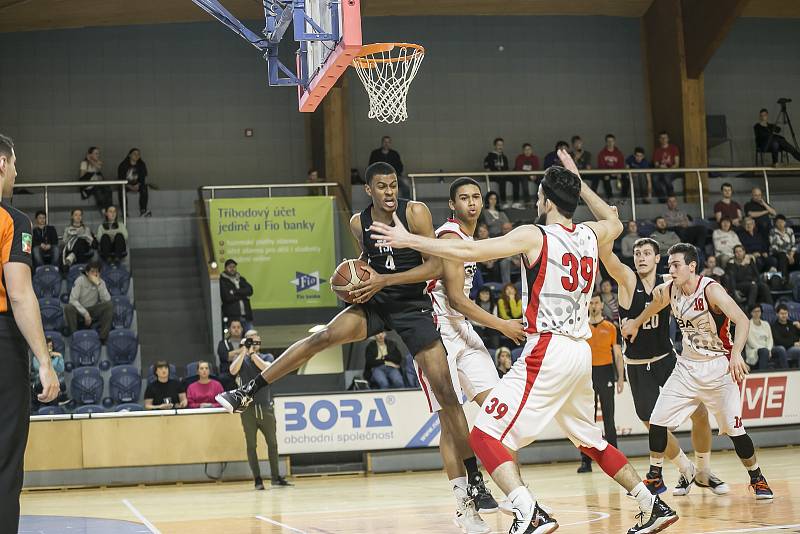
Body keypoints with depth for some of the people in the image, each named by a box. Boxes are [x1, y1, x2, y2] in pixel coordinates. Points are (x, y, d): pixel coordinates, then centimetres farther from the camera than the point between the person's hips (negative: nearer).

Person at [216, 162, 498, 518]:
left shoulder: (415, 212, -14)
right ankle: (246, 393, -12)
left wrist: (385, 280, -22)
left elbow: (436, 266, -17)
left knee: (446, 392, -8)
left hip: (413, 308, -3)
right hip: (374, 303, 3)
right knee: (324, 336, -20)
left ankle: (474, 481, 0)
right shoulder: (359, 223, -1)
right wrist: (357, 280, -3)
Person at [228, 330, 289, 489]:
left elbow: (267, 368, -12)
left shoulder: (267, 357, 11)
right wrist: (244, 351, -14)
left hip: (265, 407, 1)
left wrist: (252, 353, -11)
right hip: (248, 408, -1)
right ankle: (257, 479, 6)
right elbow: (233, 370, -13)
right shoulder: (241, 358, 9)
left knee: (272, 443, 3)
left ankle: (276, 477, 12)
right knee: (251, 445, 0)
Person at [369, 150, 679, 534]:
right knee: (590, 440, 26)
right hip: (581, 352, 8)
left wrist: (409, 239, -6)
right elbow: (615, 222, 35)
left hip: (547, 351, -8)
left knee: (485, 434, -7)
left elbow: (468, 251, -14)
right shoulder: (590, 235, 10)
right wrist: (578, 182, 35)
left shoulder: (534, 236, -8)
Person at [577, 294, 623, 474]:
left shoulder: (611, 327, 6)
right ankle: (586, 461, 3)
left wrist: (621, 377, -3)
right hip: (588, 374, 1)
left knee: (609, 419, 3)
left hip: (606, 373, -1)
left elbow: (618, 354, 6)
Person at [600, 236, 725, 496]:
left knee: (700, 413, -2)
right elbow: (605, 253, -29)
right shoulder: (627, 280, -12)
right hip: (637, 366, -2)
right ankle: (686, 471, 24)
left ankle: (704, 472, 18)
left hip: (667, 358, 2)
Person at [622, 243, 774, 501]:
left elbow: (742, 320, -32)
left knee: (734, 429, -7)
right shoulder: (667, 291, -3)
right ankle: (654, 477, 14)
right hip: (687, 367, 5)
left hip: (719, 368, -5)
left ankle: (757, 479, 14)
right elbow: (654, 304, 22)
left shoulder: (711, 289, -21)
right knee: (657, 421, -1)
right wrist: (636, 324, 36)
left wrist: (736, 353, -47)